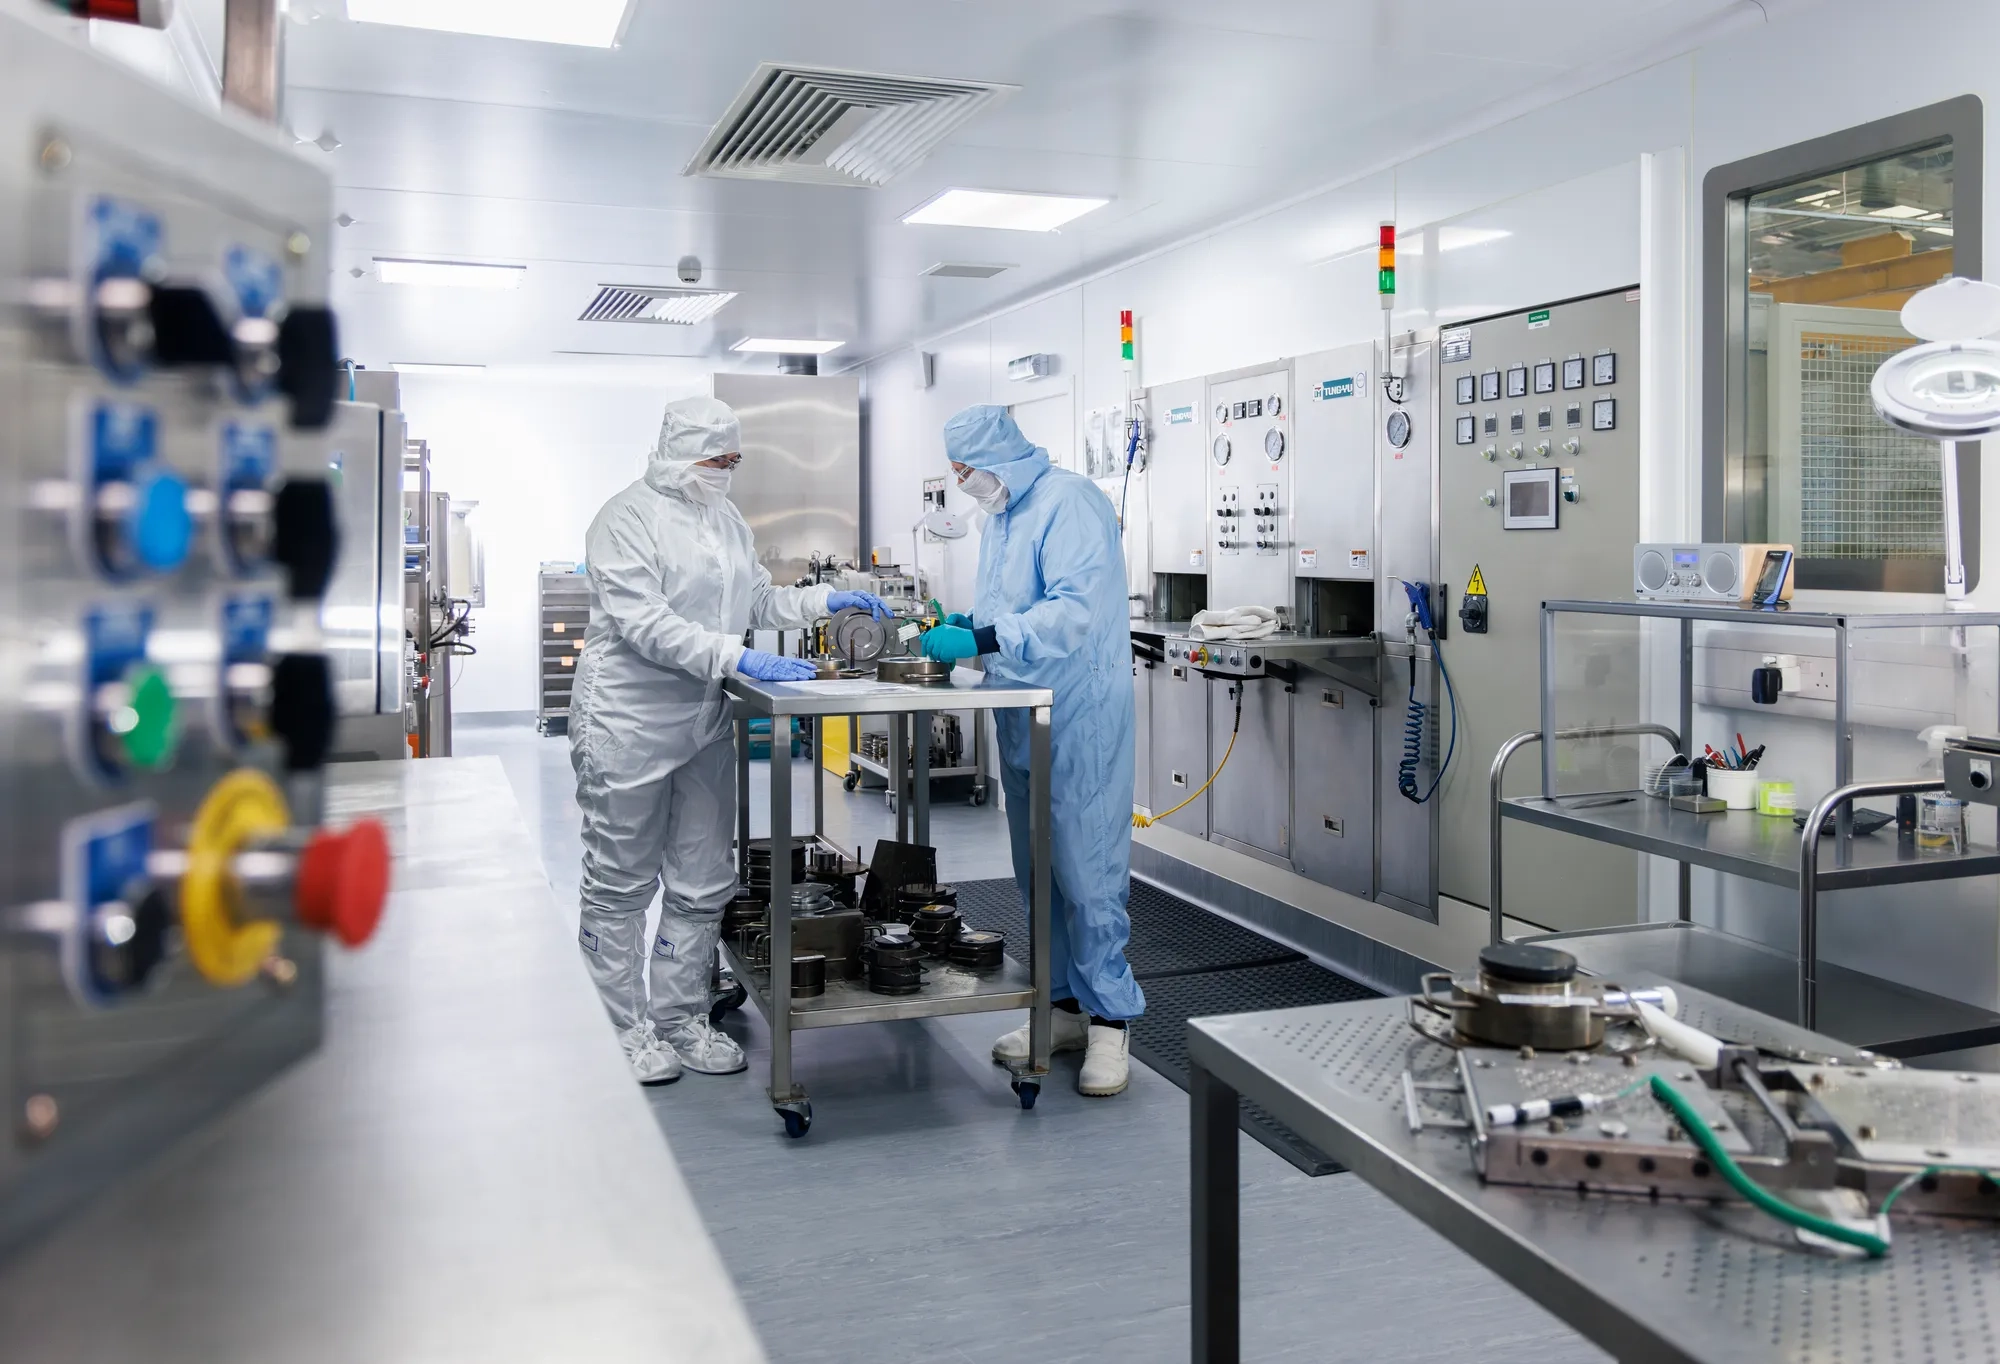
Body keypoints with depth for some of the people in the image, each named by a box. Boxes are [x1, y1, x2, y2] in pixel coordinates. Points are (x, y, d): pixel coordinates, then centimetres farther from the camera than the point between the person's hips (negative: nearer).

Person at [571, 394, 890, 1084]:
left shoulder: (726, 518, 14)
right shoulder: (629, 517, -11)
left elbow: (759, 600, 21)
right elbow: (644, 622, -21)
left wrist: (828, 599, 4)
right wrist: (739, 658, -29)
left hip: (704, 721, 8)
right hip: (628, 722, -7)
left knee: (702, 885, 11)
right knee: (621, 885, 5)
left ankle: (681, 1018, 24)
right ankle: (622, 1029, 17)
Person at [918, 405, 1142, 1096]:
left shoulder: (1070, 502, -14)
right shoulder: (1002, 515, 16)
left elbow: (1075, 610, -26)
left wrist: (981, 639, -27)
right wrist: (967, 623, 6)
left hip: (1080, 715, -10)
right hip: (1022, 717, 10)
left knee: (1086, 869, -7)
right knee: (1039, 870, 14)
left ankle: (1111, 1019, 5)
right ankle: (1066, 1006, 25)